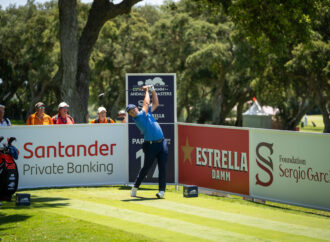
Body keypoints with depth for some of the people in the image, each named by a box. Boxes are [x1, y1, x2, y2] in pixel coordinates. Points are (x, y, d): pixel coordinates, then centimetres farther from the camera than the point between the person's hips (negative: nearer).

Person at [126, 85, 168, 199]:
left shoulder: (147, 112, 13)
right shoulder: (138, 117, -7)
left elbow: (156, 103, 23)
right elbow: (146, 103, -4)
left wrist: (153, 91, 15)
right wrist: (146, 91, 9)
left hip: (162, 142, 5)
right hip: (151, 145, -5)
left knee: (162, 167, -5)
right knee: (146, 167, 2)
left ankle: (162, 190, -7)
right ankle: (135, 187, 20)